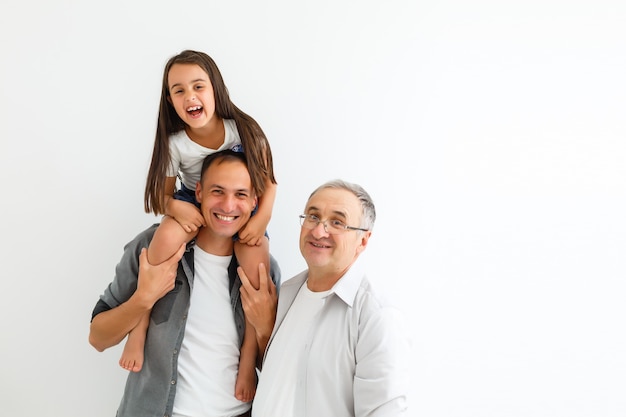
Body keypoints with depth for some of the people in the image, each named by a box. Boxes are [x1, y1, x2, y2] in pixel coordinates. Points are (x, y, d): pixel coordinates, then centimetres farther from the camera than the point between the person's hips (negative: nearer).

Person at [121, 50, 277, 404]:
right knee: (168, 236, -34)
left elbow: (269, 181, -7)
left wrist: (261, 219, -23)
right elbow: (163, 194, -4)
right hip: (194, 206, 0)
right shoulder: (175, 144, -15)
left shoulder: (244, 129, -17)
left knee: (257, 264, -29)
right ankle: (139, 329, -18)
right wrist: (176, 207, -28)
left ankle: (248, 364, -15)